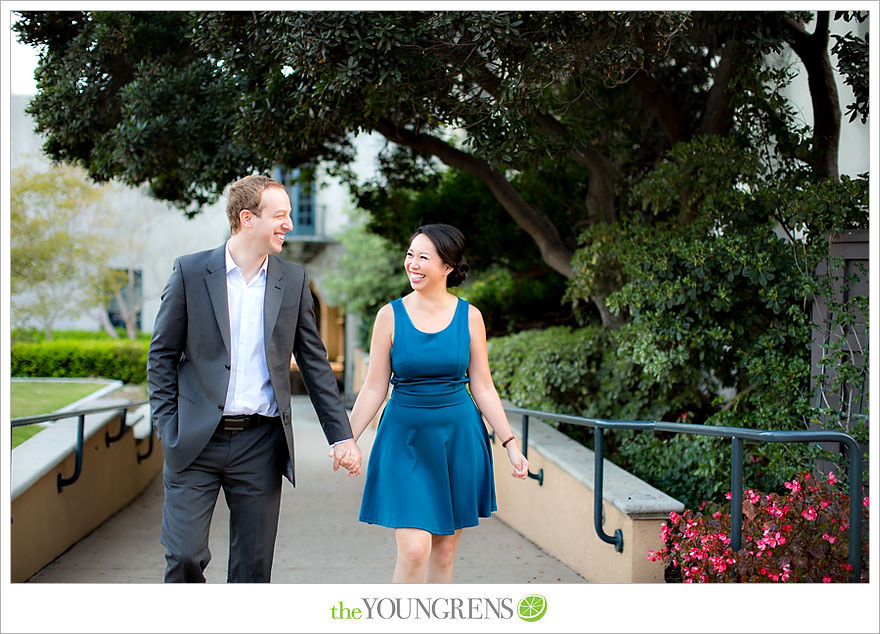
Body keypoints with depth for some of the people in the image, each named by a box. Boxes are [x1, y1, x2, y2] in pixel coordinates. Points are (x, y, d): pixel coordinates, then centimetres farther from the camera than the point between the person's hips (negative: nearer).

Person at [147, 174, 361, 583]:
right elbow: (161, 355, 4)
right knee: (184, 556, -6)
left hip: (260, 443, 2)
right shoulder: (190, 271, -1)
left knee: (254, 567, 6)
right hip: (196, 442, -2)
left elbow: (314, 363, 10)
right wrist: (168, 428, -4)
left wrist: (341, 437, 6)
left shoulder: (293, 280, 6)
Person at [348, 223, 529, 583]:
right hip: (406, 440, -2)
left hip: (458, 437, 2)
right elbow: (374, 388, 1)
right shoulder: (390, 316, -3)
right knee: (413, 550, -11)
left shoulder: (469, 317, 0)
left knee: (445, 550, 8)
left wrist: (510, 444, 1)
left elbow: (483, 388, 4)